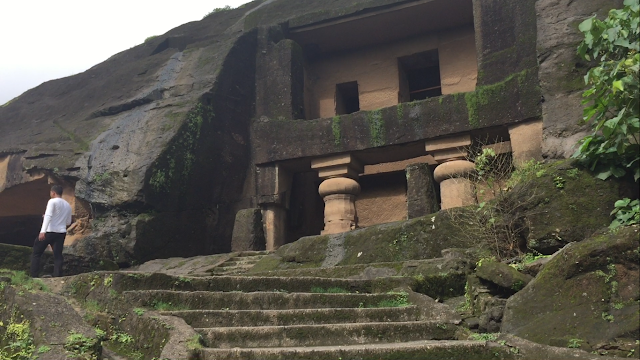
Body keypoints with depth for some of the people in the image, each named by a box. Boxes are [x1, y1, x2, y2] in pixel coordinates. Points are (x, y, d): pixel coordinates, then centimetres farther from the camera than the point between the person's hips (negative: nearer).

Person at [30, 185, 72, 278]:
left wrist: (43, 231, -29)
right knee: (58, 256, 4)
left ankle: (34, 277, 3)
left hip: (49, 232, -5)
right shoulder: (68, 205, 14)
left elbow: (48, 216, -20)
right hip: (61, 233, 5)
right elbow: (68, 222, 20)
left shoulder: (52, 201, -6)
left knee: (36, 253, 7)